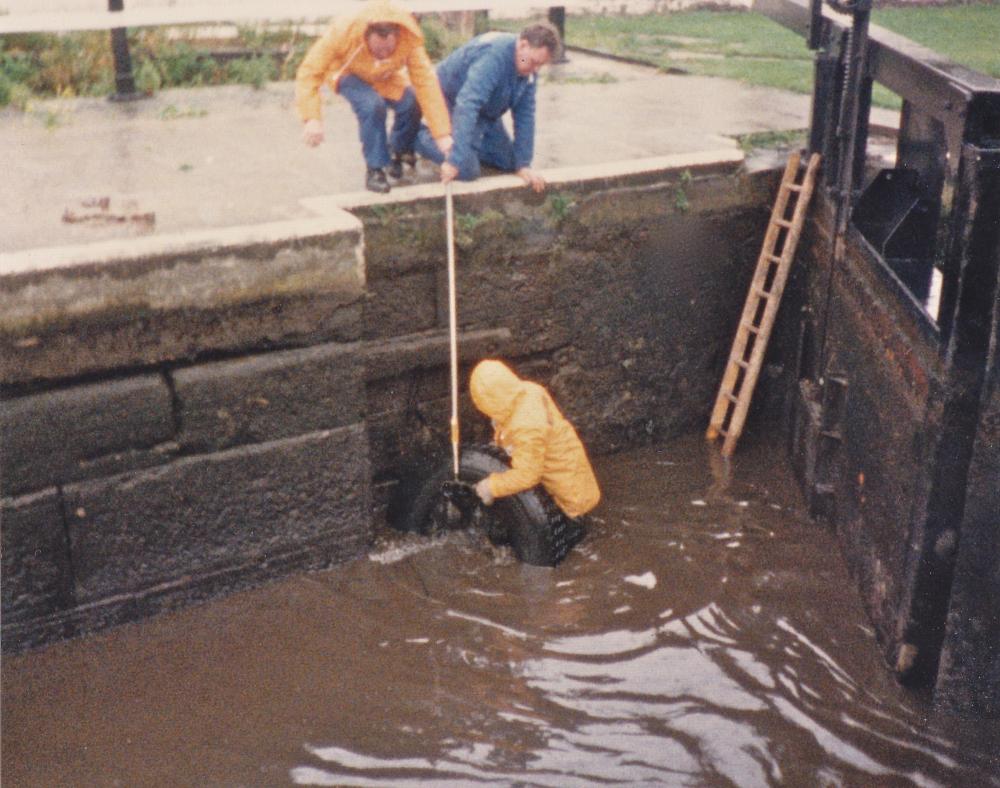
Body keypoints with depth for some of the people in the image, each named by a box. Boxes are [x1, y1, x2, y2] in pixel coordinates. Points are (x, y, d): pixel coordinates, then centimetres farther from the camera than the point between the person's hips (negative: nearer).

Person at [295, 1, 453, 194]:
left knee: (411, 104, -24)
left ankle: (397, 152, 7)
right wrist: (312, 118, -46)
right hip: (348, 74, -2)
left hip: (384, 78, 3)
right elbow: (309, 72, -36)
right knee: (372, 105, -33)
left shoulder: (410, 39, -35)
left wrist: (442, 134, -39)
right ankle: (375, 169, -13)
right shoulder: (342, 32, -40)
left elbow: (426, 83, -36)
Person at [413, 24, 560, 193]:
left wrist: (523, 164, -10)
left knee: (509, 162, 8)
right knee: (467, 170, -21)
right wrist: (455, 160, -49)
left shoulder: (529, 69, -11)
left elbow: (524, 115, -6)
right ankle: (422, 137, 3)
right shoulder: (493, 56, -36)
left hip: (486, 113, 8)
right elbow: (467, 106, -44)